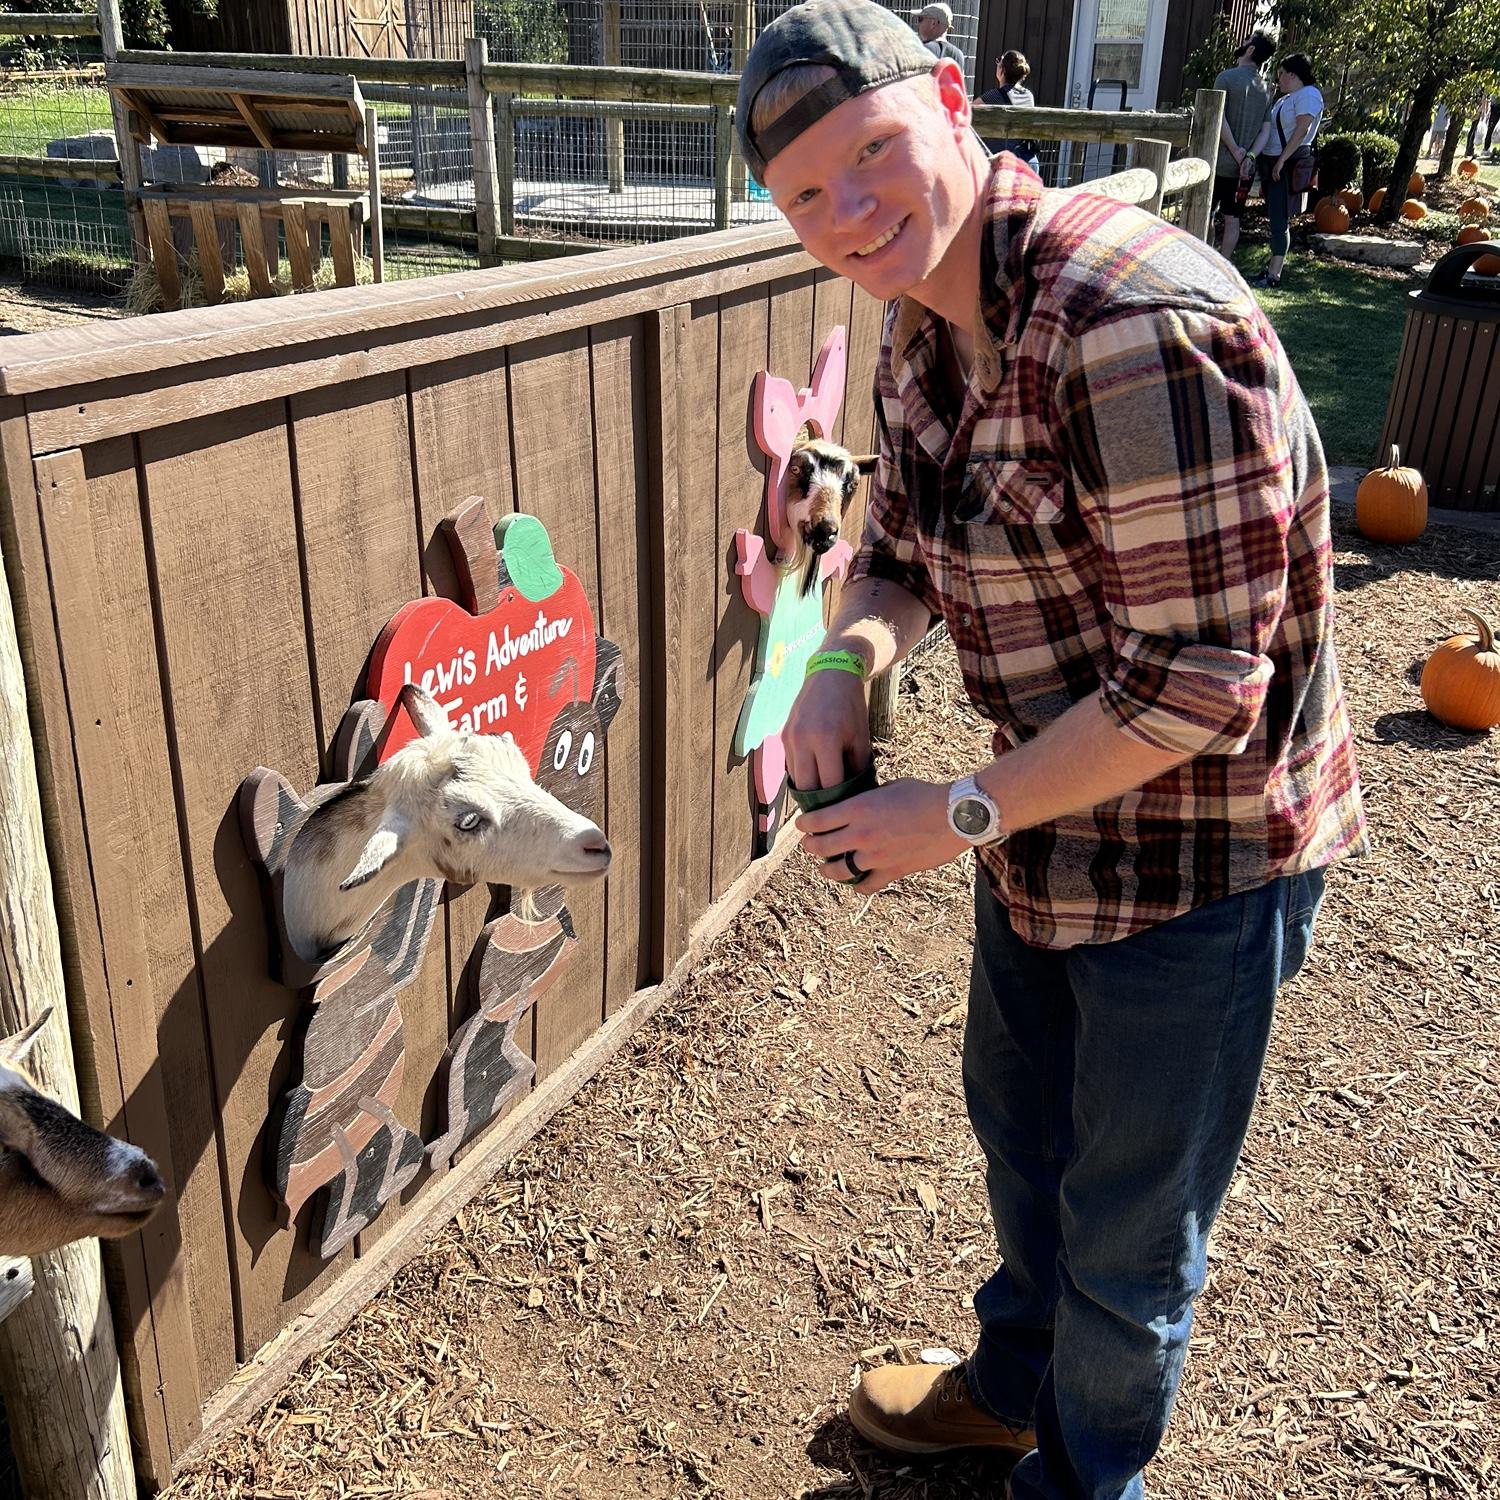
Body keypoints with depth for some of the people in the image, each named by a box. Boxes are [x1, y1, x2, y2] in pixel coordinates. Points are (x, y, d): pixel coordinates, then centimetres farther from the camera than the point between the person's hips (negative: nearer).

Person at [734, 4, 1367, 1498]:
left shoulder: (1142, 326, -31)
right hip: (1048, 827, 9)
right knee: (1018, 1120, 29)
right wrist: (847, 656, -12)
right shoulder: (923, 329, -2)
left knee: (1128, 1227, 14)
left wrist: (958, 815, -22)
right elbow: (900, 544, 11)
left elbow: (1196, 687, -30)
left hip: (1197, 857, -9)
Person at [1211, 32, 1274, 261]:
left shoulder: (1227, 77, -8)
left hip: (1221, 162, -5)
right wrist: (1249, 156, -6)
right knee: (1232, 218, 8)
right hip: (1246, 166, 5)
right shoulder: (1266, 88, 10)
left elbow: (1219, 119, -16)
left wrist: (1237, 152, -12)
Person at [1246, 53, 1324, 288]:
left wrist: (1282, 161, -21)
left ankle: (1273, 275, -11)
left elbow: (1302, 130, -18)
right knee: (1276, 217, 13)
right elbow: (1267, 130, 9)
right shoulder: (1284, 99, 19)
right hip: (1271, 163, 9)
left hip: (1290, 165, -9)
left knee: (1280, 219, -11)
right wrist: (1251, 155, -6)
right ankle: (1273, 264, 20)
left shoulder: (1308, 95, -8)